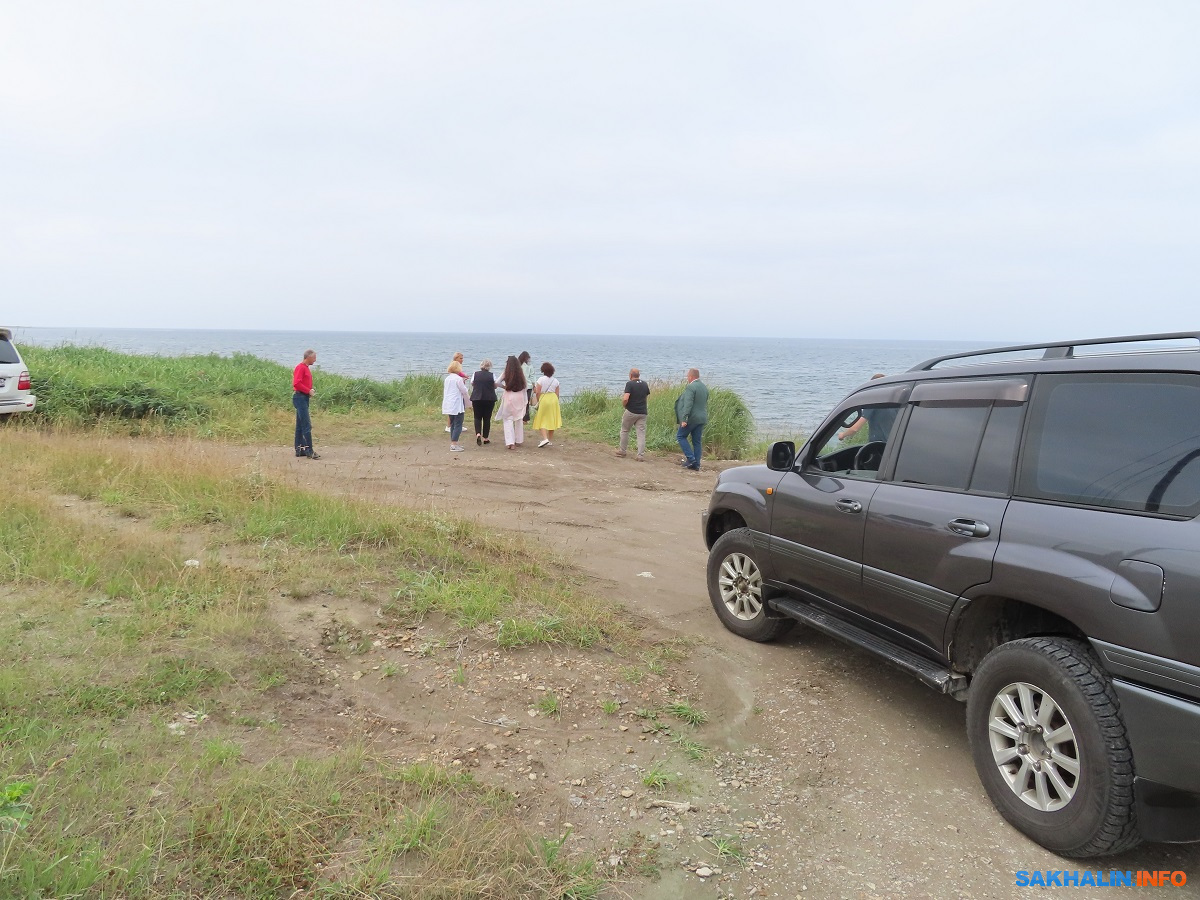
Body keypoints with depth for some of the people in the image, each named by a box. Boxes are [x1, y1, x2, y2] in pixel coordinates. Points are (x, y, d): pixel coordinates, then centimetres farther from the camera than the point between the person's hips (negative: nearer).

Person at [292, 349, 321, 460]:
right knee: (307, 425, -11)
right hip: (300, 397, -10)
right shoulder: (300, 367, -12)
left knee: (300, 425, 12)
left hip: (304, 398, 10)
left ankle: (299, 449, 16)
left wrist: (310, 391, 6)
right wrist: (309, 391, -15)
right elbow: (296, 383, -22)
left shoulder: (306, 368, 17)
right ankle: (309, 451, -11)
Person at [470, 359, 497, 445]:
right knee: (487, 418, 8)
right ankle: (485, 438, 12)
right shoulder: (492, 375, -4)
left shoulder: (475, 374, -1)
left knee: (477, 417, 8)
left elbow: (472, 385, 7)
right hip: (489, 399, -1)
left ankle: (478, 434, -15)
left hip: (476, 398, 1)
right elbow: (495, 386, 3)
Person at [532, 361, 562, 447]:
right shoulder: (555, 381, 3)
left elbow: (538, 392, -9)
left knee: (542, 421, 1)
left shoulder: (541, 379, -8)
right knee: (552, 420, 11)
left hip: (544, 399, -4)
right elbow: (557, 394, 5)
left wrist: (538, 401, 6)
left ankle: (545, 438, -17)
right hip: (554, 399, 4)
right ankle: (549, 440, 17)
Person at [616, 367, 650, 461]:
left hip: (631, 411, -4)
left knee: (624, 430, 16)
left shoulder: (629, 384, -12)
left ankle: (622, 451, 24)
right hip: (642, 412, 4)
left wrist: (624, 405, -2)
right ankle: (641, 455, -6)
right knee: (641, 434, 2)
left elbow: (625, 398, -22)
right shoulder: (645, 384, 6)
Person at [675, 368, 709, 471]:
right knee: (697, 442, 10)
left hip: (692, 418, -8)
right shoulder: (704, 387, 13)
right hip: (702, 419, 8)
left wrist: (684, 419, -23)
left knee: (681, 436, 6)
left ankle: (690, 458, -4)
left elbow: (688, 404, -22)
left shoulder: (690, 387, -14)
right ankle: (696, 464, 11)